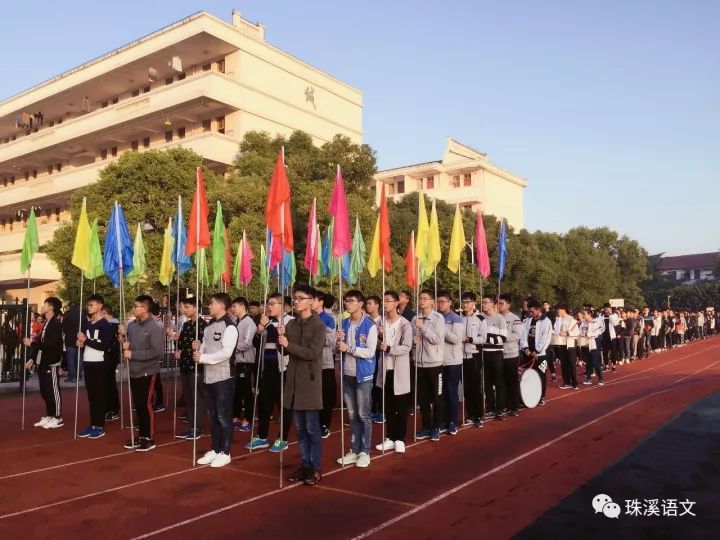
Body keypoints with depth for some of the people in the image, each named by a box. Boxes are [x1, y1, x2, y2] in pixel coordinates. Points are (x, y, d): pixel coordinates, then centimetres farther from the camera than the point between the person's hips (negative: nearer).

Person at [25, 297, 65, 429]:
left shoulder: (56, 324, -15)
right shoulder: (45, 323, 13)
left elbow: (51, 344, -24)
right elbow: (40, 341, 15)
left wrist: (31, 344, -17)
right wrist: (32, 358, 11)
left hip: (52, 363, -9)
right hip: (42, 363, 9)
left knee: (53, 391, -1)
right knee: (44, 391, 14)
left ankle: (57, 418, 7)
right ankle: (49, 416, 24)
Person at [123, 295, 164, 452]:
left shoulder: (156, 326, -15)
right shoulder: (132, 325, 7)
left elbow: (158, 351, -21)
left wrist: (133, 354, -20)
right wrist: (125, 346, -5)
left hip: (148, 372, -7)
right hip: (134, 371, 7)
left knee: (146, 405, -1)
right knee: (138, 405, 13)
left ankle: (149, 439, 10)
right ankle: (142, 436, 25)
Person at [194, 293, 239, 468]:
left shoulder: (229, 327, -12)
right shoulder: (209, 325, 13)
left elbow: (226, 353, -20)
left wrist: (203, 358, -16)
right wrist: (198, 347, -4)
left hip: (223, 377, -8)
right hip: (208, 377, 8)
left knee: (224, 417, 1)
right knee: (213, 416, 16)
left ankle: (225, 453, 12)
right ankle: (215, 450, 27)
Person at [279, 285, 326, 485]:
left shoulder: (319, 325, -9)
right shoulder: (291, 323, 9)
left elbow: (312, 353, -17)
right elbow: (285, 350, 9)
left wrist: (289, 345, -19)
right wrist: (280, 337, -9)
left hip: (310, 380, -6)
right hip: (294, 380, 6)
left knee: (312, 427, 0)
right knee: (300, 427, 12)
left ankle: (316, 467, 9)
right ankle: (304, 464, 22)